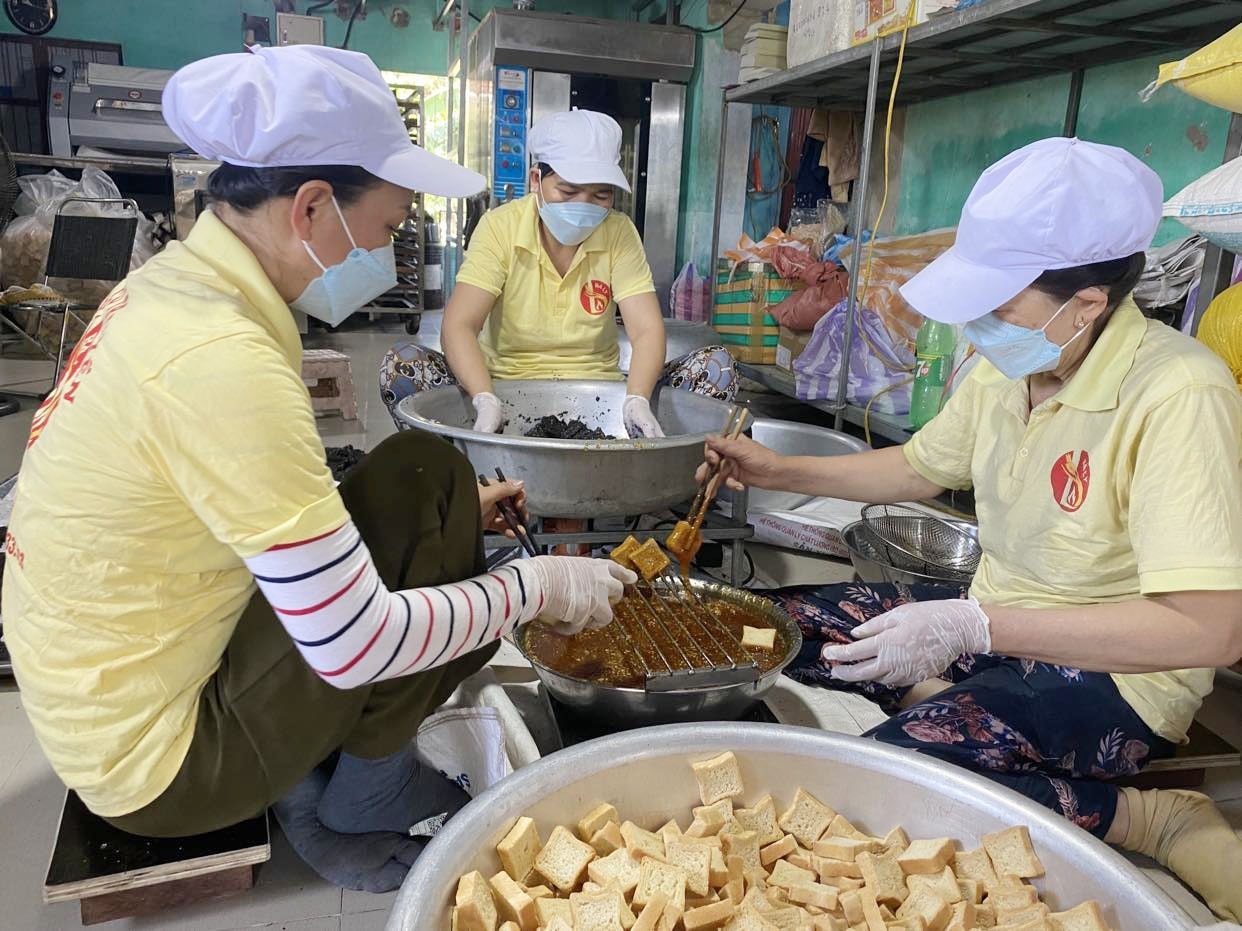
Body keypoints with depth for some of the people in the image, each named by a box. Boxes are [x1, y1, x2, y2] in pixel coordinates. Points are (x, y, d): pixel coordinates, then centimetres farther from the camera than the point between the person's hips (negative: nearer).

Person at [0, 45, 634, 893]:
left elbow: (277, 494, 10)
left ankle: (323, 766, 12)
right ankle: (362, 802, 4)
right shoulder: (222, 359, -30)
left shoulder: (175, 283, -1)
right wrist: (536, 585, -14)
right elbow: (354, 646, -27)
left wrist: (451, 510, 6)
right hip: (162, 762, -8)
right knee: (423, 476, -14)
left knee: (404, 501, 9)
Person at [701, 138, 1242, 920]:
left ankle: (1144, 818, -11)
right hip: (993, 623, 7)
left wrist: (974, 626, -34)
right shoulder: (1009, 365, -2)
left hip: (1115, 672, -7)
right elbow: (918, 468, 13)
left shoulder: (1179, 395, -25)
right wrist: (778, 470, 3)